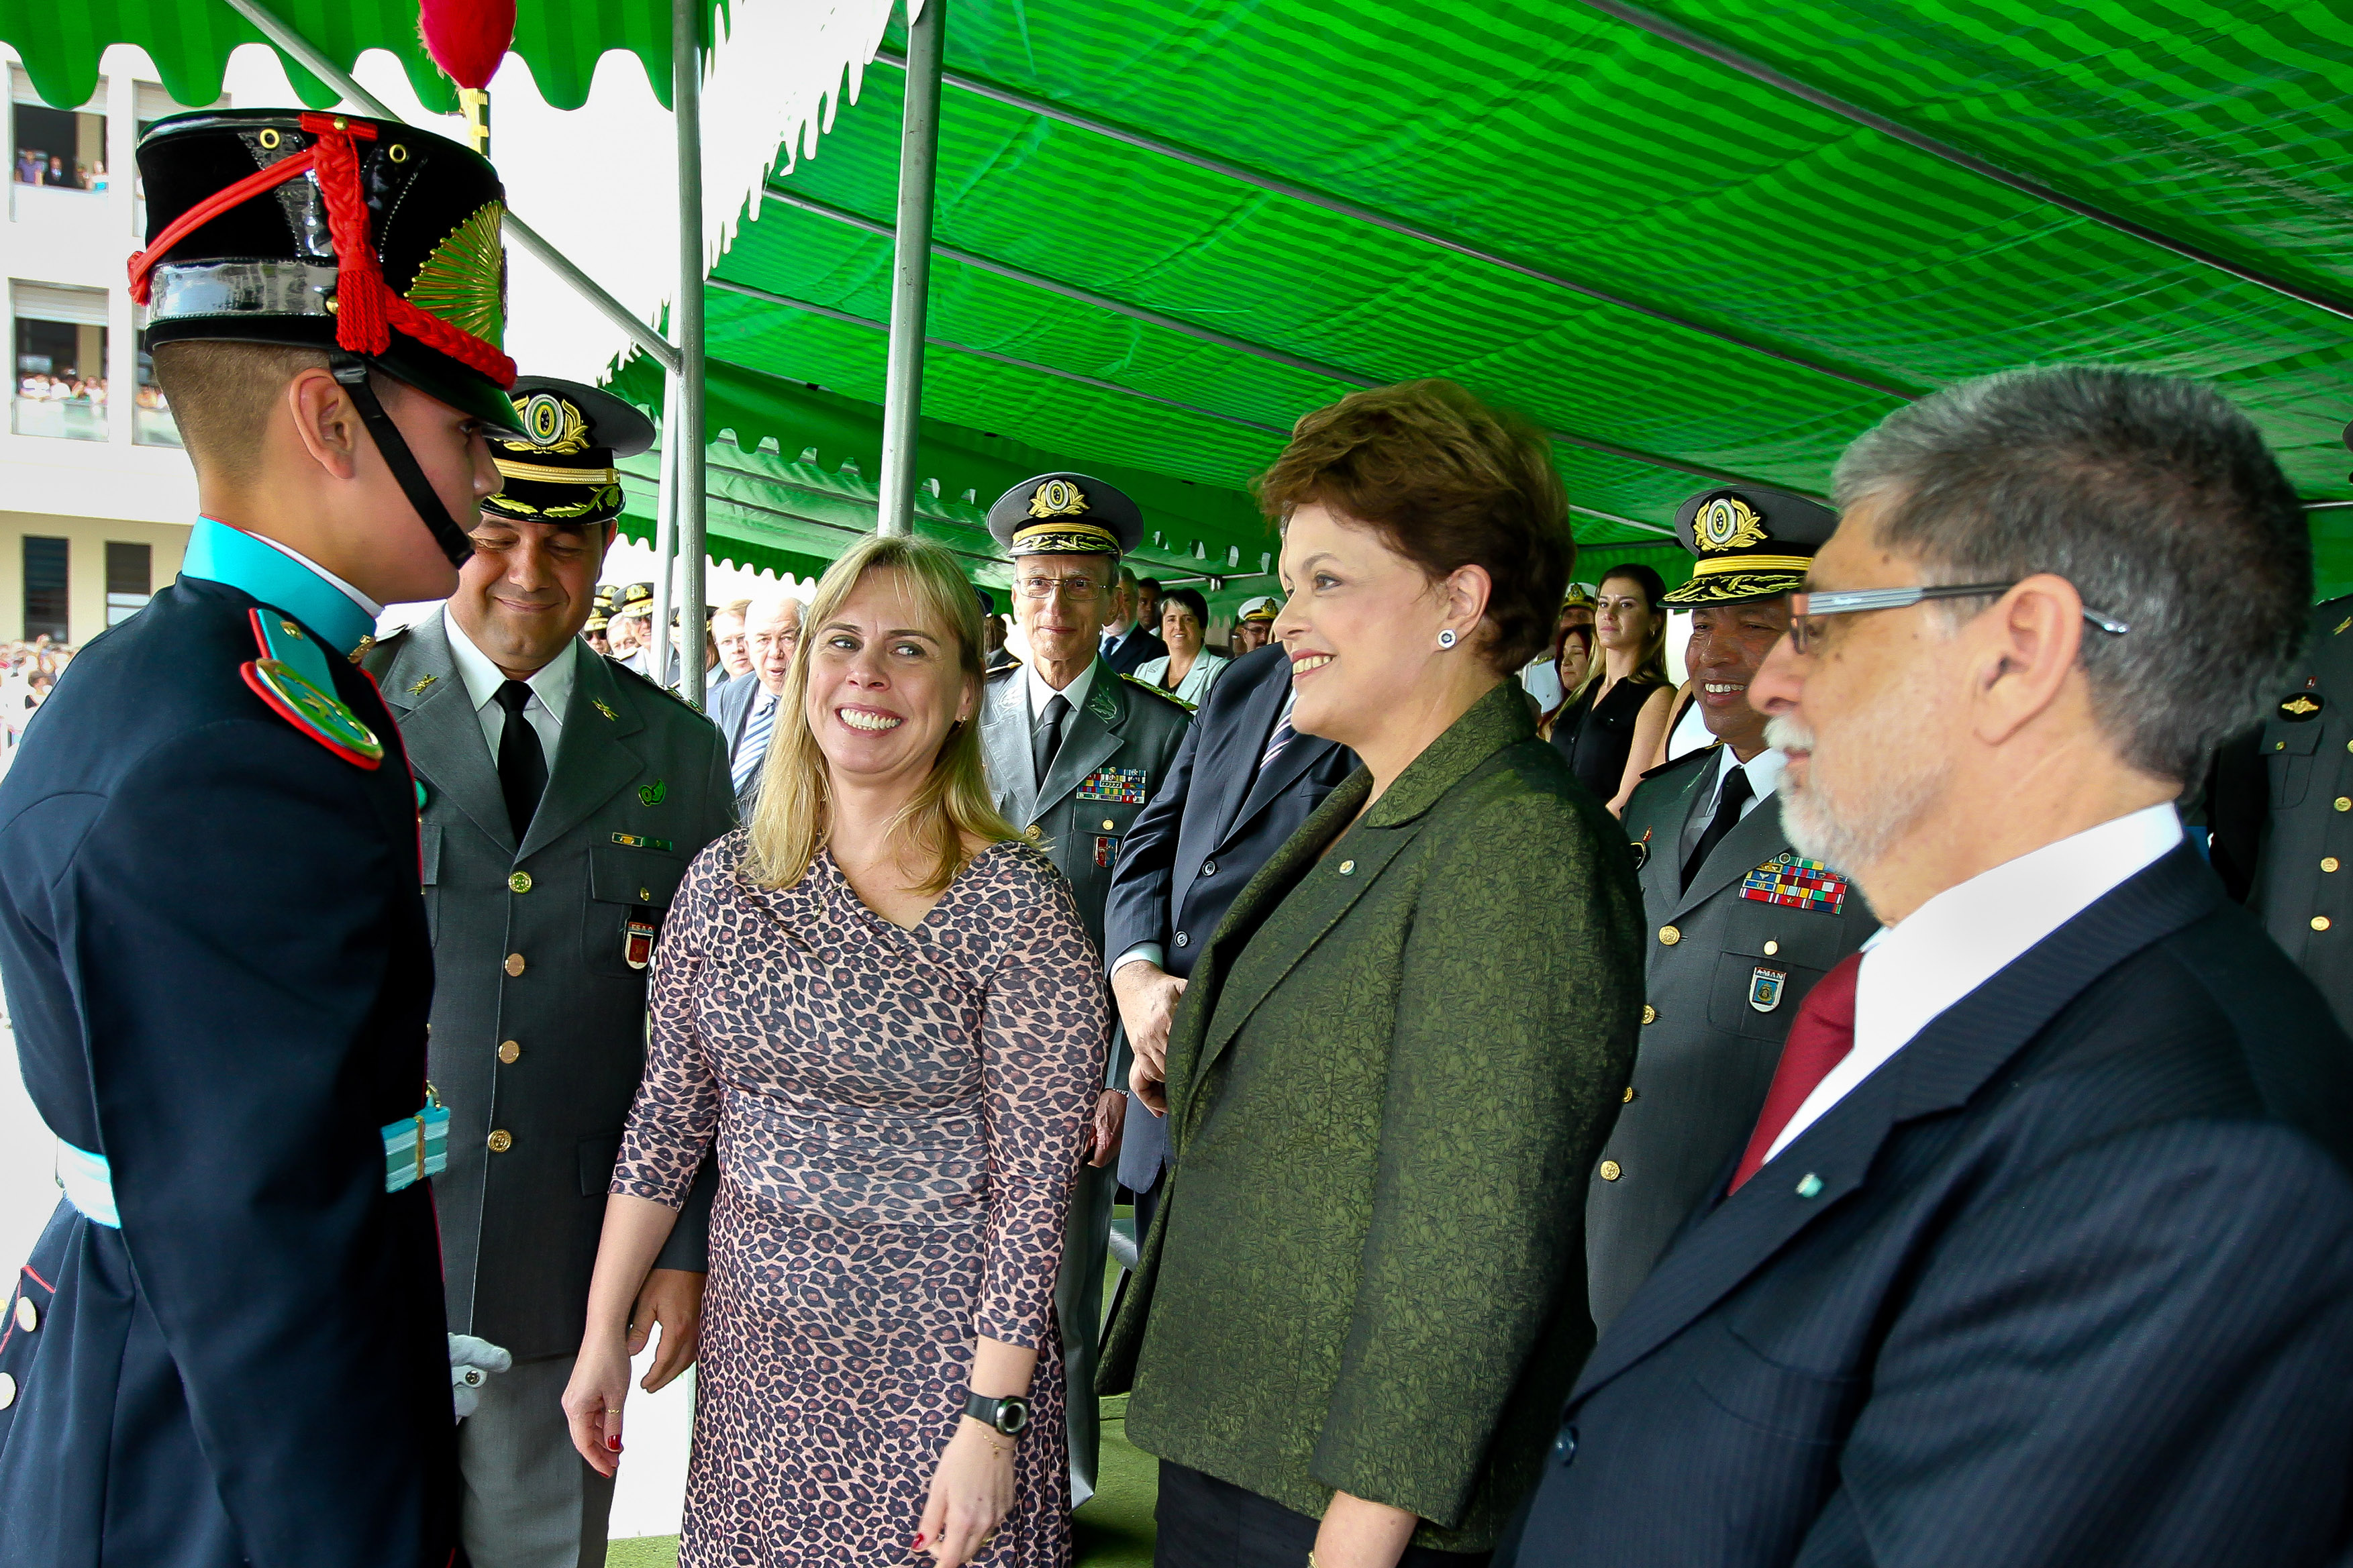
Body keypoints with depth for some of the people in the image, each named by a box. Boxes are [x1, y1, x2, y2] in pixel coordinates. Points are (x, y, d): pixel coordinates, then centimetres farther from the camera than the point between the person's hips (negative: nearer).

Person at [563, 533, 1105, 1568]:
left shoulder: (1016, 908, -16)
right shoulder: (724, 881, -1)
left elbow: (1034, 1185, -14)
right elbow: (667, 1113, 5)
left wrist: (991, 1420, -15)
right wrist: (604, 1331, 5)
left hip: (938, 1359, -4)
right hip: (752, 1343, 4)